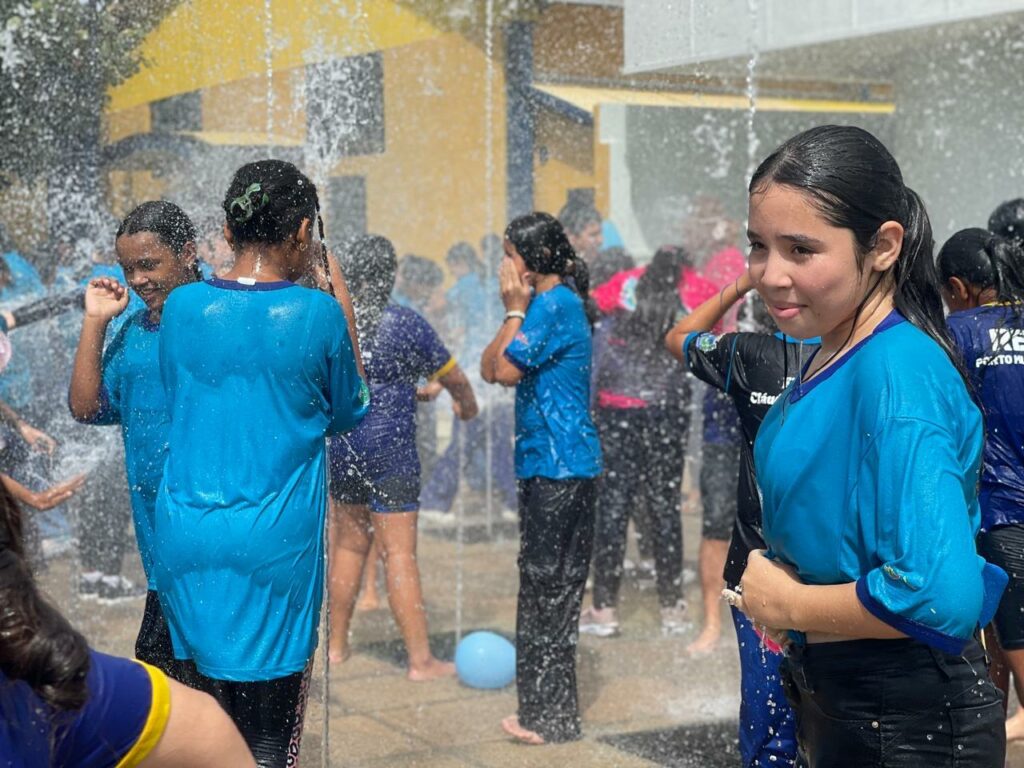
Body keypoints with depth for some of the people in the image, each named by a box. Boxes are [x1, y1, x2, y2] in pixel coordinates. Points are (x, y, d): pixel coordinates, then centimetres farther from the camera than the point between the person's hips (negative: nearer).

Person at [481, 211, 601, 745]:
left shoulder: (555, 305, -13)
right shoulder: (550, 304, 17)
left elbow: (505, 370, -15)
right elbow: (490, 368, 13)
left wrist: (515, 309, -7)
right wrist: (517, 310, 4)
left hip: (558, 467, -10)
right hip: (553, 465, 10)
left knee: (548, 589, -5)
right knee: (546, 589, 15)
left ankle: (552, 718, 2)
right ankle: (546, 709, 23)